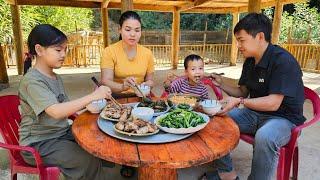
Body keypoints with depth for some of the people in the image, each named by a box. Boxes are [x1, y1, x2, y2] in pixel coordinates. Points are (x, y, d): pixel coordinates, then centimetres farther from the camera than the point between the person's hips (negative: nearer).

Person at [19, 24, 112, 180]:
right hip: (39, 143, -7)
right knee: (90, 161, -20)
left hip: (61, 133, 8)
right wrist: (92, 97, -35)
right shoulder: (32, 80, -18)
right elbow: (56, 111, -32)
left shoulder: (56, 78, 10)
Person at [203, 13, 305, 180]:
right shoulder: (250, 61, 5)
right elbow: (243, 92, 12)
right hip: (254, 113, 8)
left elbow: (273, 103, -25)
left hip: (283, 118, -7)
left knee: (264, 137, -38)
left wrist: (239, 102, -26)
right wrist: (221, 84, -3)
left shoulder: (283, 61, -20)